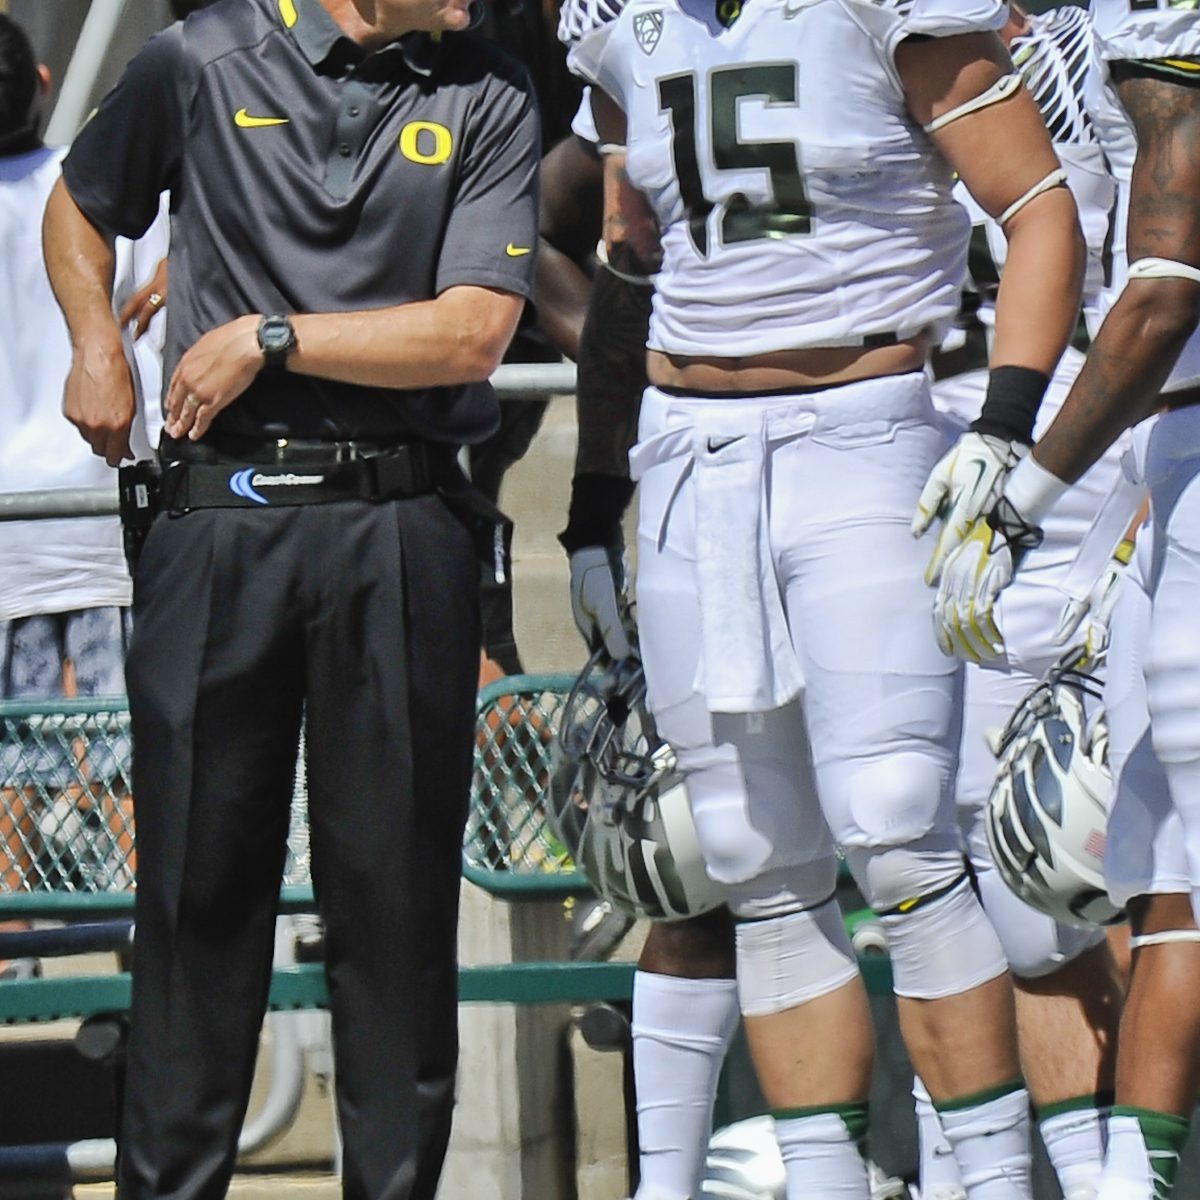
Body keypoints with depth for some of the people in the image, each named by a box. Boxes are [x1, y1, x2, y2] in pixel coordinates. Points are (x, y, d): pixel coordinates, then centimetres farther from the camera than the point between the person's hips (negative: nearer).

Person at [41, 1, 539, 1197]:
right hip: (220, 513, 0)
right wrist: (95, 347, 7)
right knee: (199, 876, 3)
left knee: (394, 883, 2)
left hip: (404, 529, 0)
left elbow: (473, 330, -6)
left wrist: (270, 338, -8)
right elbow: (79, 204, 23)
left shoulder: (486, 100, 4)